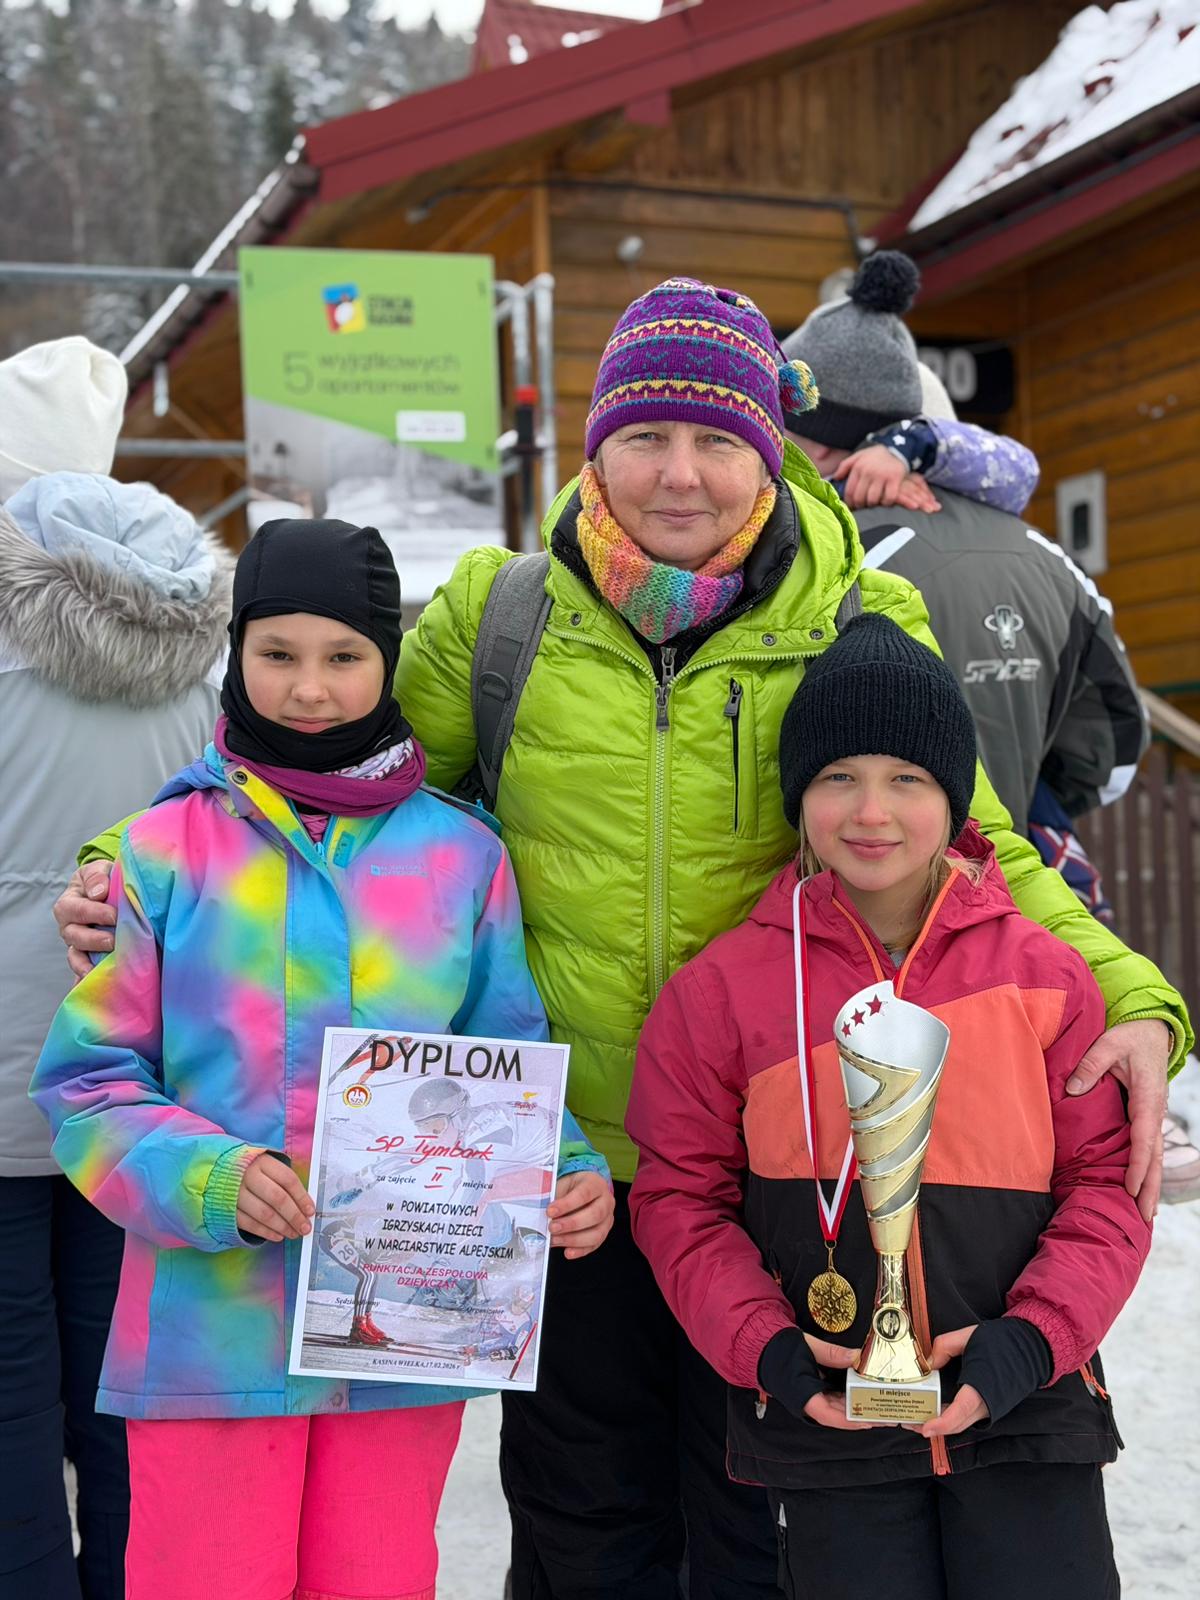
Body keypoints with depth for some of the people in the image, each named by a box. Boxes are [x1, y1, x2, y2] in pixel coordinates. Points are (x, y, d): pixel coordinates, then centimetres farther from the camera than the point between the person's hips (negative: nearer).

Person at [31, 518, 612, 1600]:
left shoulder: (461, 855, 3)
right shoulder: (165, 850, -2)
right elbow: (87, 1079, -2)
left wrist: (569, 1173, -13)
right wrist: (207, 1179, -20)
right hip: (208, 1332, -1)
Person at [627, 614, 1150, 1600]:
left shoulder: (1044, 975, 1)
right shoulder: (720, 991, -2)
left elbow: (1106, 1183, 3)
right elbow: (681, 1200, 2)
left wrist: (1029, 1342, -11)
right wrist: (766, 1350, -11)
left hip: (1026, 1411, 1)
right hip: (825, 1424, 0)